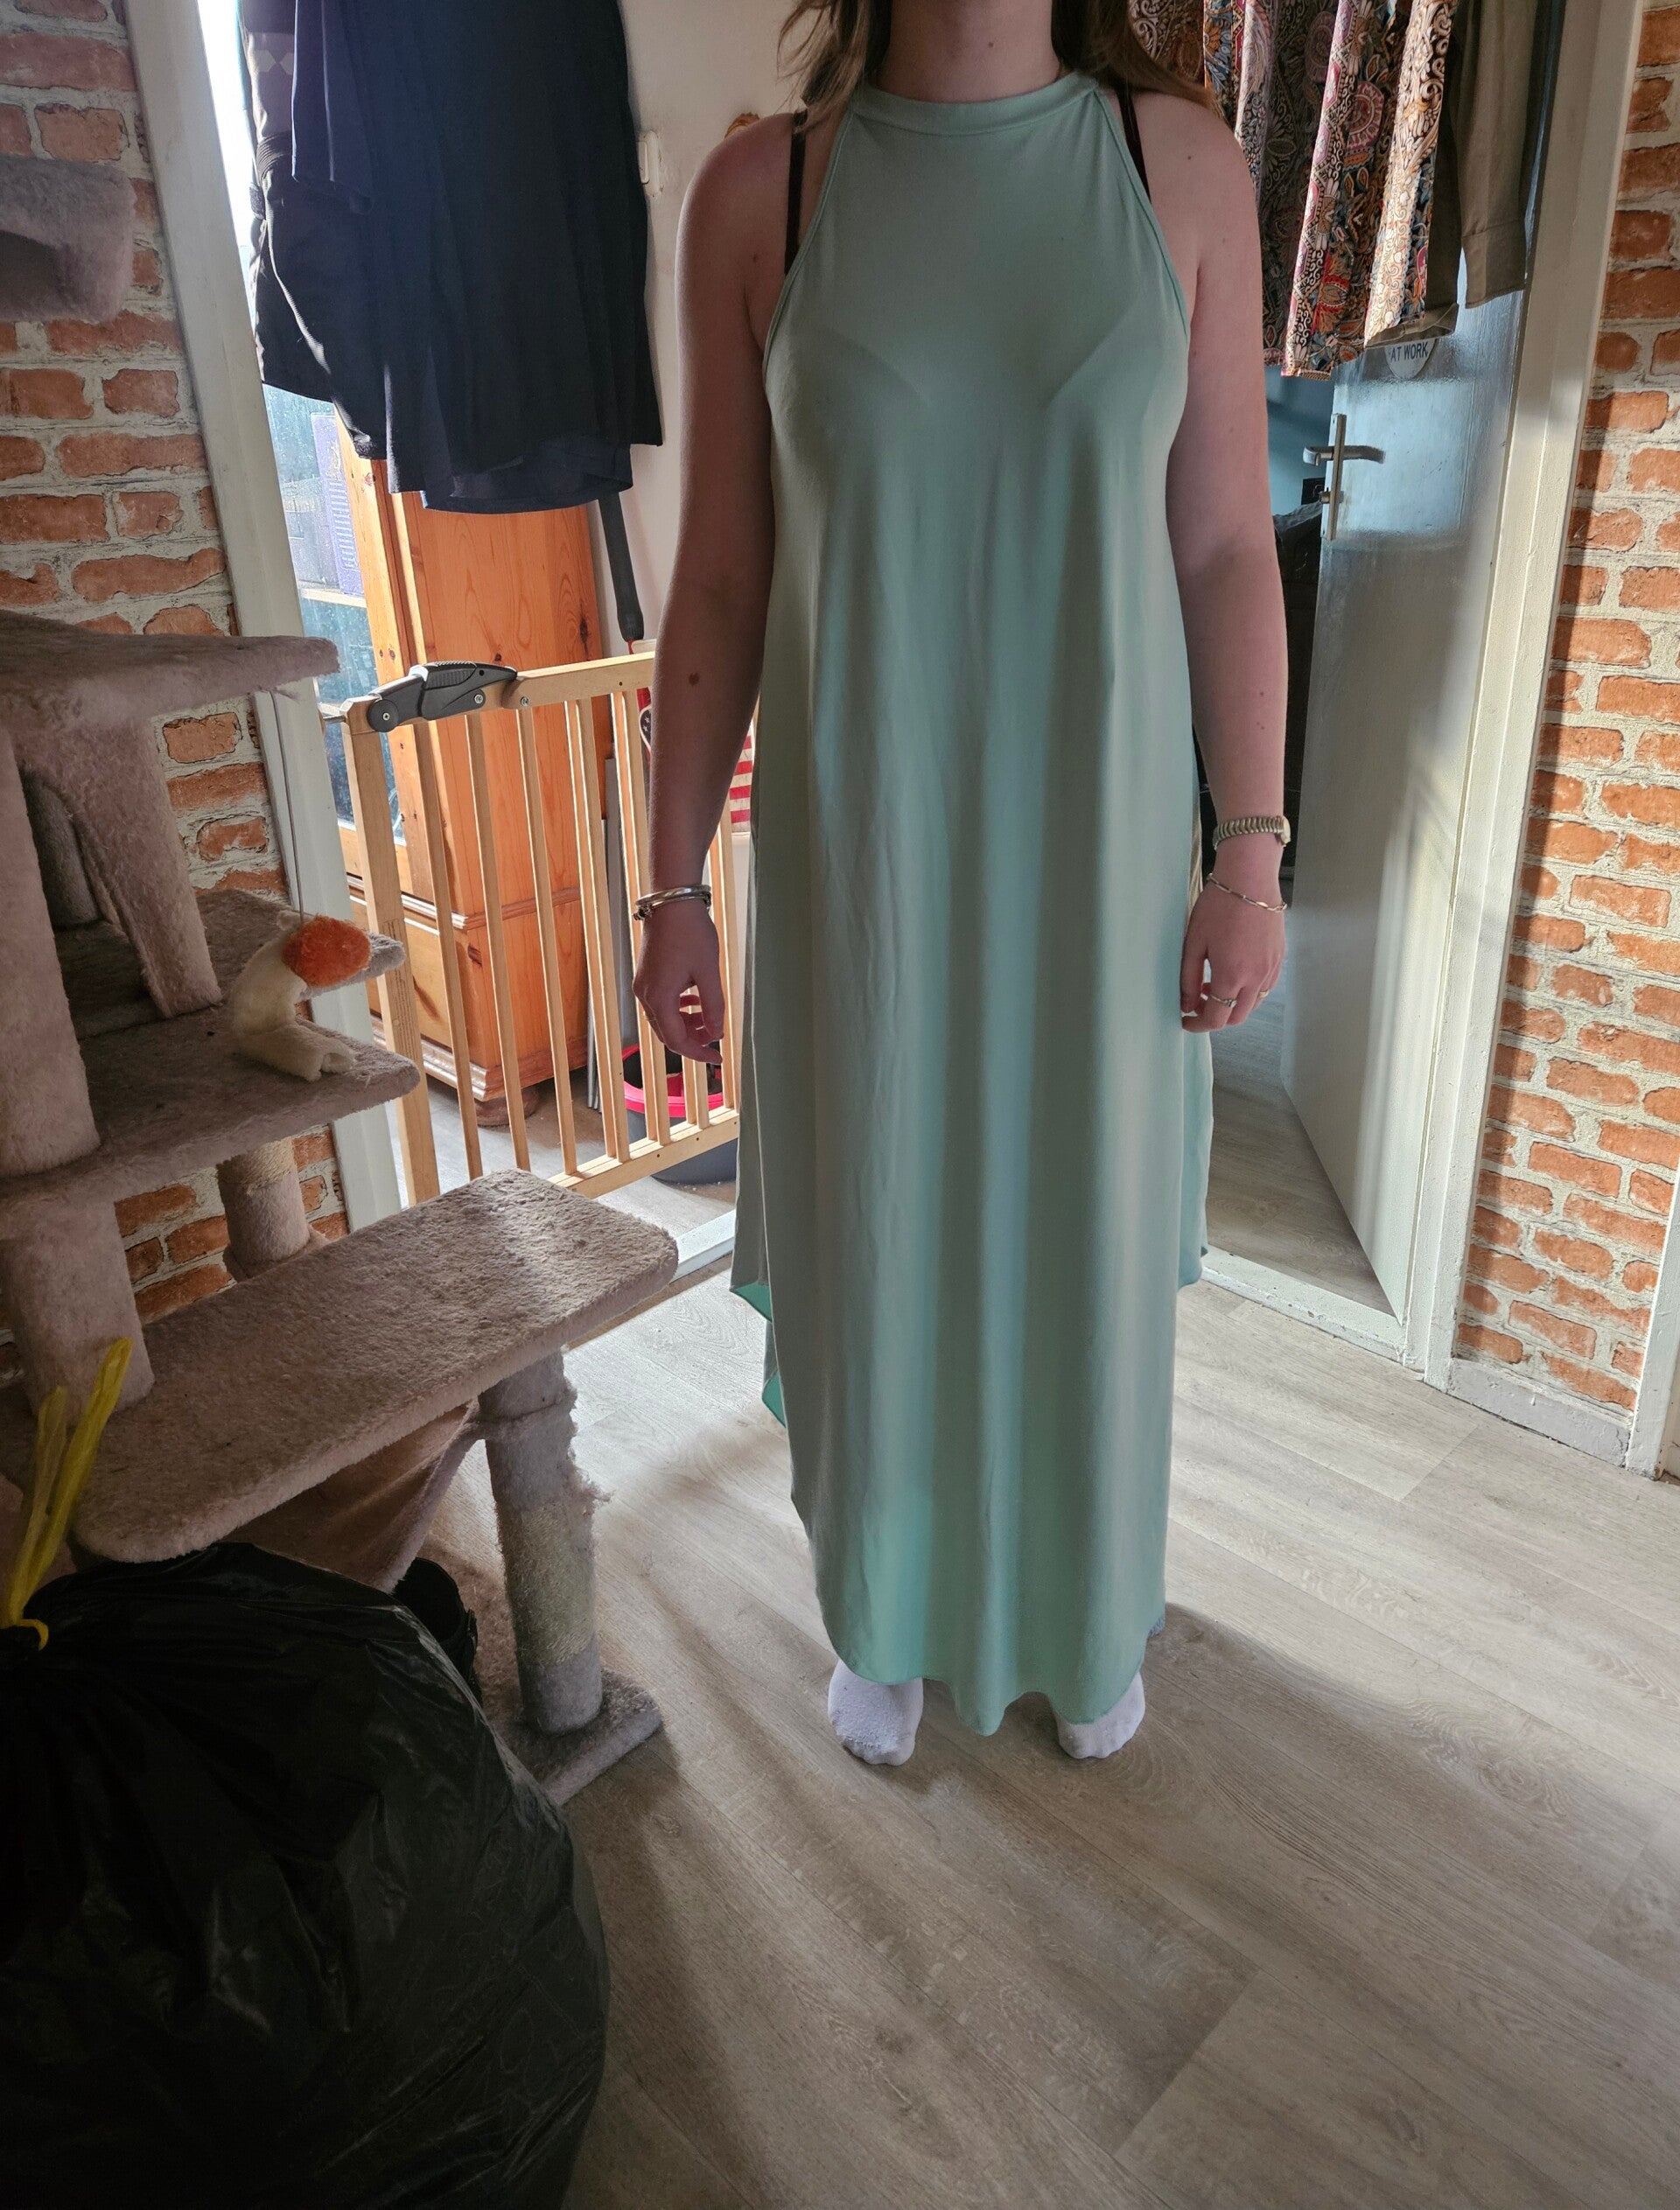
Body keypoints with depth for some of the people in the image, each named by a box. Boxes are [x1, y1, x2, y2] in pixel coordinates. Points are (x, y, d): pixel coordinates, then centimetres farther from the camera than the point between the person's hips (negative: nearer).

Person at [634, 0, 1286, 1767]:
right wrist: (673, 887, -1)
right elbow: (719, 581, 0)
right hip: (859, 859, 0)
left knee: (1084, 1248, 16)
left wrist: (1253, 853, -3)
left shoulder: (1182, 166, 1)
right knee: (872, 1251, 14)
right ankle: (887, 1614, 43)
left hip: (1096, 854, 1)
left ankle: (1086, 1609, 45)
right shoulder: (759, 192, -1)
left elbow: (1226, 548, 1)